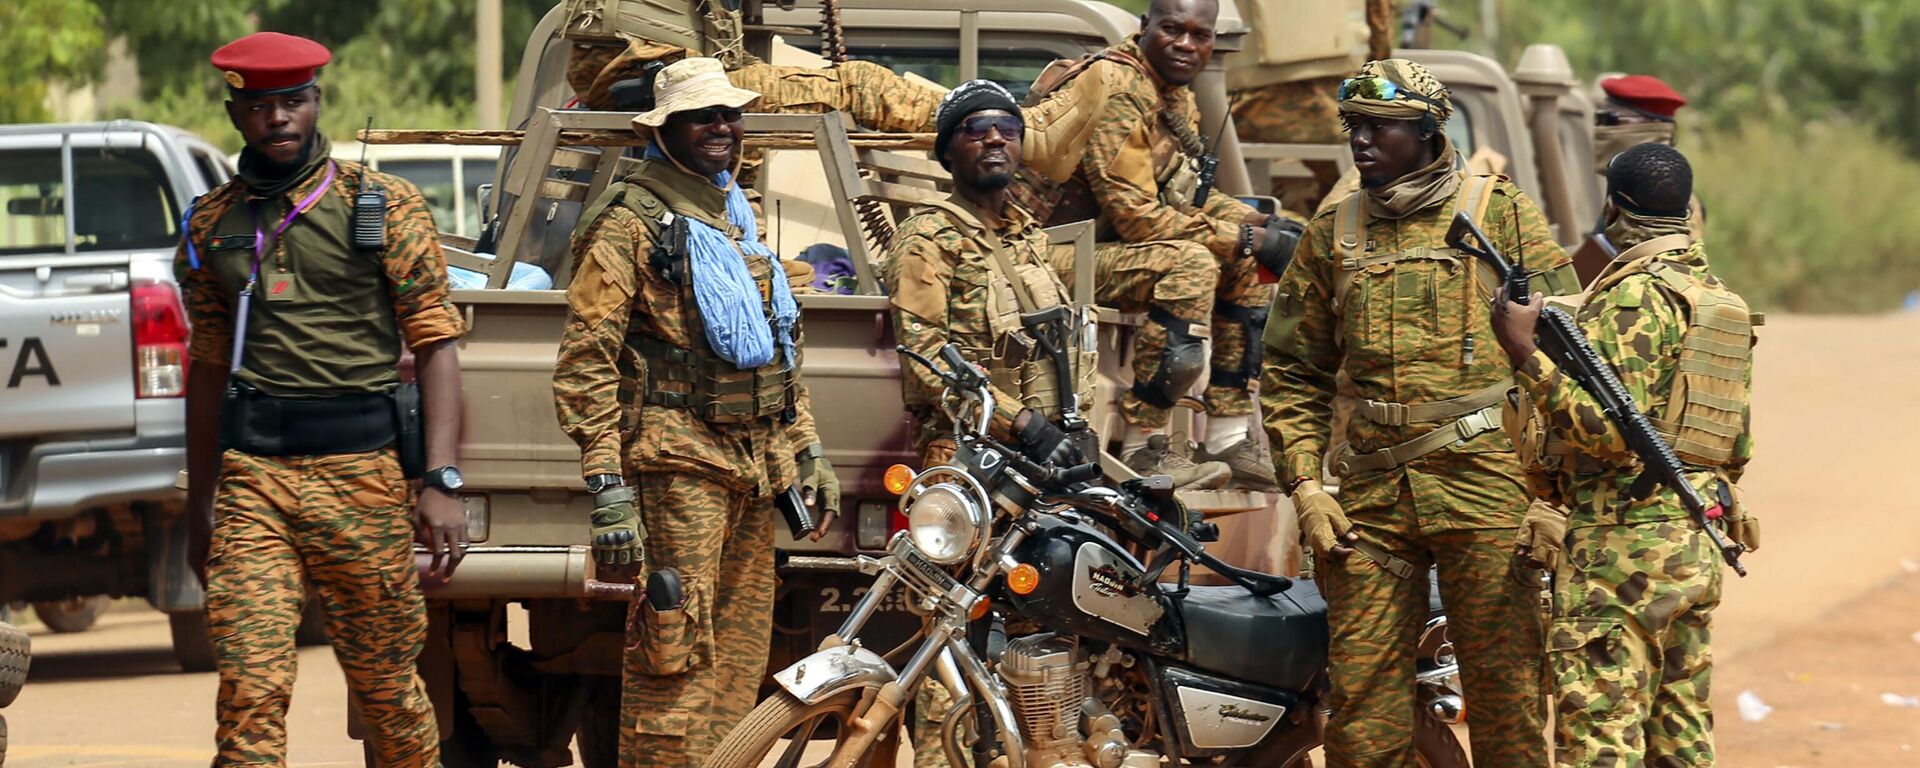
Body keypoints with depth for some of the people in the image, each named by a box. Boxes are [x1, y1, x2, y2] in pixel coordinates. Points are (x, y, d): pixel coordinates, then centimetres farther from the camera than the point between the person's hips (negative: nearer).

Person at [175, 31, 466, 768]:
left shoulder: (385, 206, 2)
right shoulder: (212, 224, 11)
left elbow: (436, 345, -1)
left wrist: (441, 483, -11)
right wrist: (199, 506, 20)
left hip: (361, 474, -2)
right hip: (252, 478, 2)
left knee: (387, 682, 8)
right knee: (250, 687, -10)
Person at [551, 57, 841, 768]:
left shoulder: (736, 221, 20)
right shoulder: (631, 221, -6)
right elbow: (585, 362, -11)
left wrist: (808, 450, 22)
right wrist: (606, 485, -18)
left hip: (754, 466, 8)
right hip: (679, 464, -8)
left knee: (738, 662, 9)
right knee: (676, 658, -12)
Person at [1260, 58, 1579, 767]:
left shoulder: (1502, 213, 4)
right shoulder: (1332, 235, 14)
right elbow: (1291, 373, 18)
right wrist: (1305, 488, 6)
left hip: (1483, 479, -3)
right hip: (1371, 492, 3)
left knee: (1503, 684, -2)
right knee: (1362, 693, 1)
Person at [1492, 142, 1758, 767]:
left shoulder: (1634, 297, -12)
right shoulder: (1718, 297, 17)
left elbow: (1608, 429, -22)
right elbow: (1738, 445, 20)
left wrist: (1525, 354, -22)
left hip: (1622, 547, -9)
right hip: (1698, 546, 9)